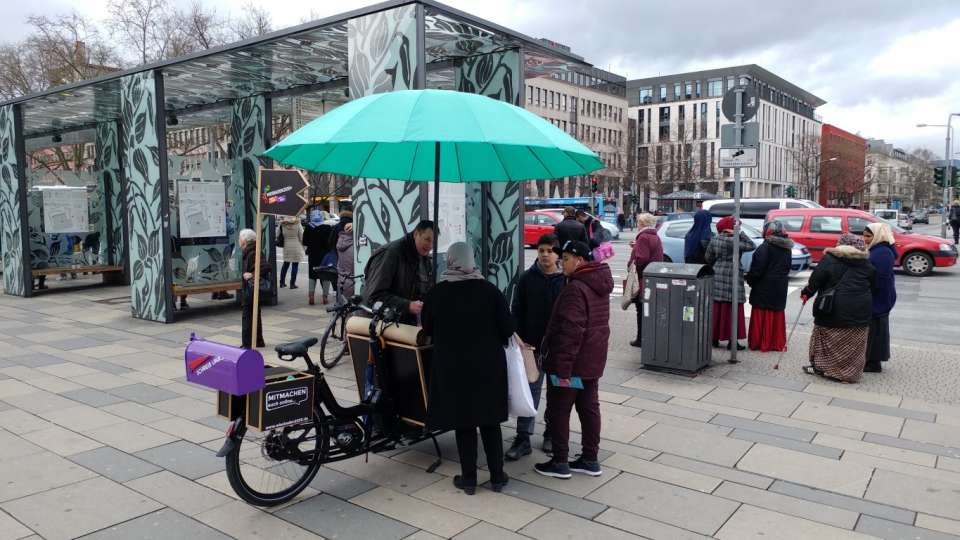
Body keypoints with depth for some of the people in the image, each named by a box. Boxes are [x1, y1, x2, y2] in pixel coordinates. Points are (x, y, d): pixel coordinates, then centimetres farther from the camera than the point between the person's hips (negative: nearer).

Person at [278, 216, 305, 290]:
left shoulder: (282, 225, -3)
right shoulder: (298, 224, -11)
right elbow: (302, 236, -7)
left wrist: (282, 244, 16)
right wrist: (302, 245, 7)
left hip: (286, 247, 3)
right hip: (296, 247, -3)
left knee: (285, 264, 16)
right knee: (295, 265, 3)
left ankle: (282, 282, 21)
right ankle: (292, 284, 5)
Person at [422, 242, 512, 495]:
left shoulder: (436, 293, -7)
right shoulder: (490, 290, -9)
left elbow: (427, 329, 5)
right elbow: (507, 329, -7)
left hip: (452, 367, 0)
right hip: (489, 366, 1)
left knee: (463, 423, 11)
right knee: (490, 421, 14)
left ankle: (469, 479, 18)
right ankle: (497, 476, 22)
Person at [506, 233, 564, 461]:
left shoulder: (566, 280, -4)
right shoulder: (527, 278, -2)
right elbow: (516, 311, 1)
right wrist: (519, 339, -6)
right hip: (531, 346, 0)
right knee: (529, 392, 5)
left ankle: (552, 435, 27)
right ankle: (523, 438, 11)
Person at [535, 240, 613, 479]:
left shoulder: (575, 289, -21)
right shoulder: (599, 285, 10)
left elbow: (571, 332, -26)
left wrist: (563, 368, -24)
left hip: (571, 363, -9)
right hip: (592, 362, 9)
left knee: (558, 411, 4)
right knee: (589, 407, 15)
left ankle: (560, 462, 12)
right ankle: (590, 460, 24)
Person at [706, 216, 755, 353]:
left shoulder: (714, 240, 5)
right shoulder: (731, 241, -16)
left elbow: (708, 258, 12)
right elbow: (751, 246, -17)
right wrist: (740, 233, -13)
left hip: (717, 275, 7)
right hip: (732, 276, -7)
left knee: (717, 308, 12)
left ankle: (714, 337, 17)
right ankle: (732, 341, 3)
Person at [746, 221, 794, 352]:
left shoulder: (766, 247, -16)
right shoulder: (787, 249, 8)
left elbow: (758, 269, -17)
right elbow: (786, 268, 12)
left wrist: (750, 279, -2)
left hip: (764, 287, -7)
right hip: (780, 287, 7)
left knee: (762, 315, 0)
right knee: (777, 315, 13)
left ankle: (758, 342, 4)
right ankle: (778, 343, 17)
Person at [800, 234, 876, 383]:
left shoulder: (829, 259, -5)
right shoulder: (867, 263, 9)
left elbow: (815, 280, -4)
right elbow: (873, 286, 13)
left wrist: (806, 293, 10)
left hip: (835, 309, -3)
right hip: (860, 310, 4)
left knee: (828, 339, 10)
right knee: (853, 343, 10)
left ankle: (820, 367, 17)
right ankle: (850, 372, 13)